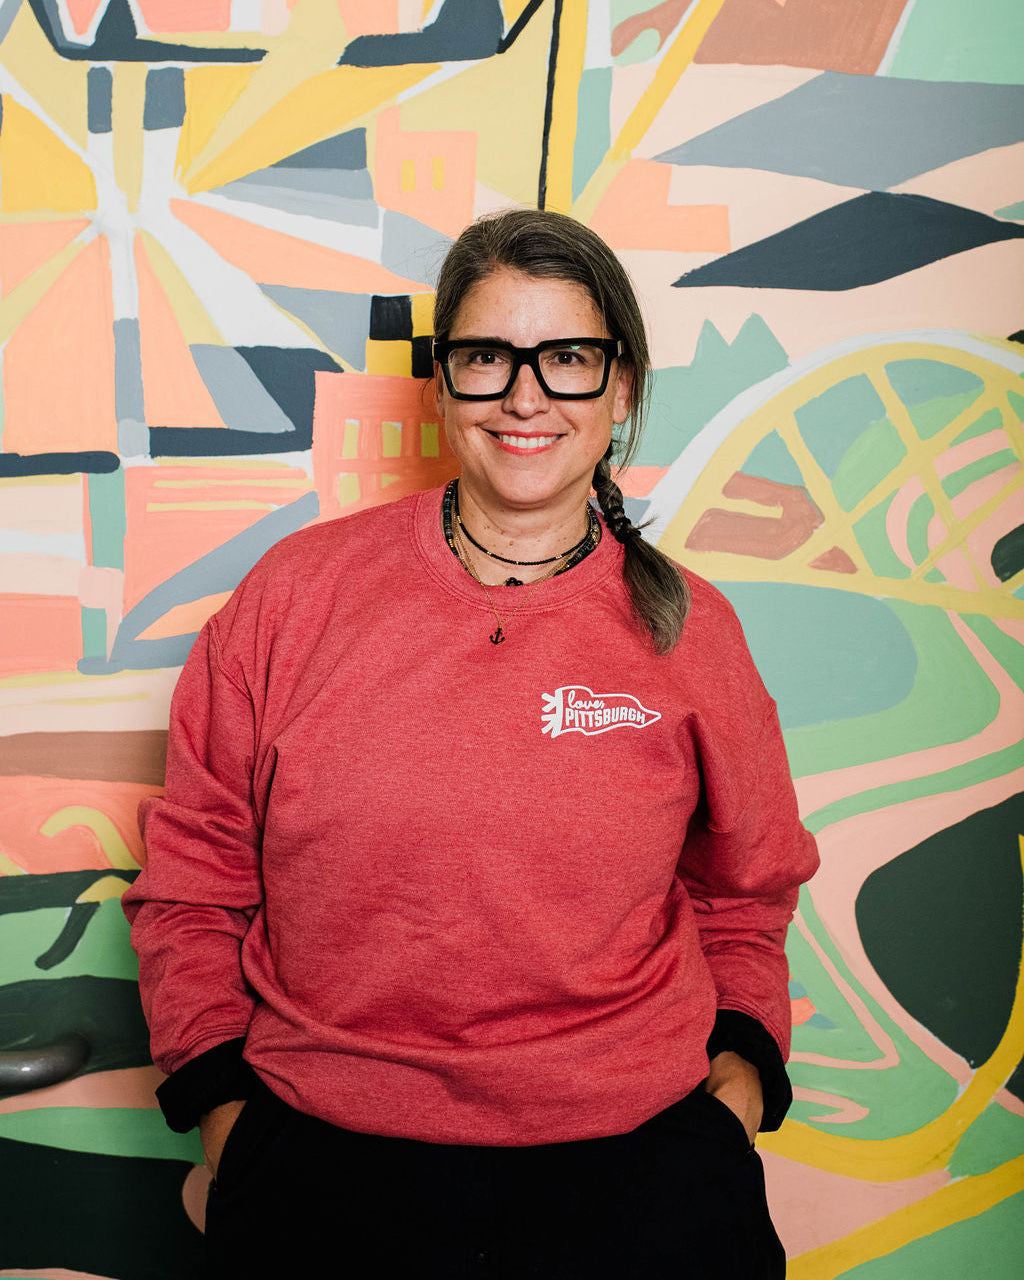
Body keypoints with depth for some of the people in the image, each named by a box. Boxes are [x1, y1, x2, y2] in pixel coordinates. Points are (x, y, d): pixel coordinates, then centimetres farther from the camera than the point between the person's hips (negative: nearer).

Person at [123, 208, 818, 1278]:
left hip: (628, 1144, 0)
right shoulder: (298, 590, 1)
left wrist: (742, 1064, 4)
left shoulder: (689, 631, 3)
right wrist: (223, 1113, 2)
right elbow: (192, 868, 7)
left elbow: (744, 895, 17)